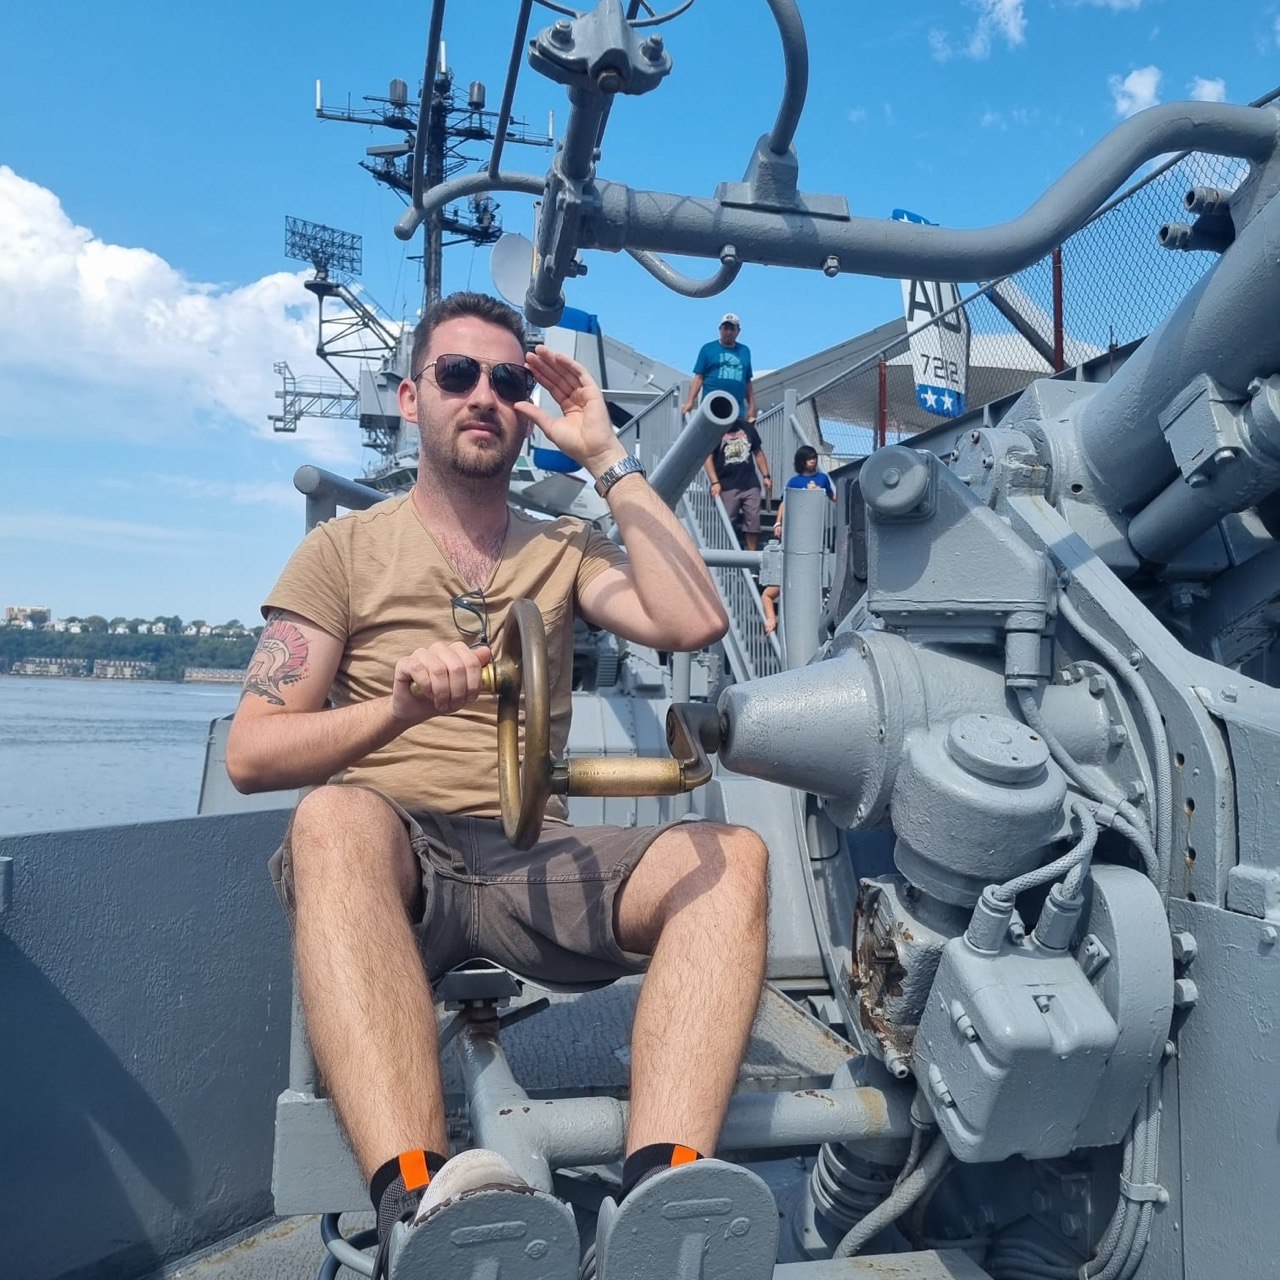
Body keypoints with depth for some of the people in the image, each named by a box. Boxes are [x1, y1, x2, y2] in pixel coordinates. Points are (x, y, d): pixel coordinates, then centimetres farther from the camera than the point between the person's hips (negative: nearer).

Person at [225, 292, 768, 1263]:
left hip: (533, 863, 2)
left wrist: (606, 457, 3)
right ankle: (418, 1200, -46)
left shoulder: (563, 552, 17)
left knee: (732, 856, -23)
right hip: (393, 855, -2)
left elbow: (695, 622, -3)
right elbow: (251, 753, 2)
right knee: (335, 817, -35)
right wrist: (399, 706, -17)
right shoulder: (345, 550, 11)